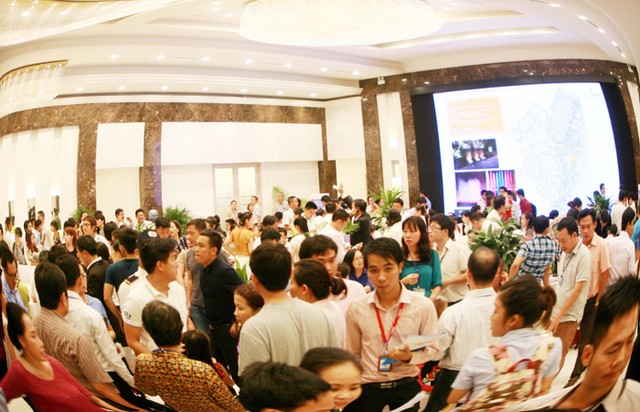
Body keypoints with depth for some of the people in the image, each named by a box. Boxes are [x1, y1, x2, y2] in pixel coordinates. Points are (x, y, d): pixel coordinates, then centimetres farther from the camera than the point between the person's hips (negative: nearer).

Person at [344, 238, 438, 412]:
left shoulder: (423, 305, -11)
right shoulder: (356, 309, -7)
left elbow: (430, 349, -4)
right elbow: (352, 355, 4)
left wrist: (409, 357, -22)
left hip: (406, 385, 0)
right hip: (367, 386, 1)